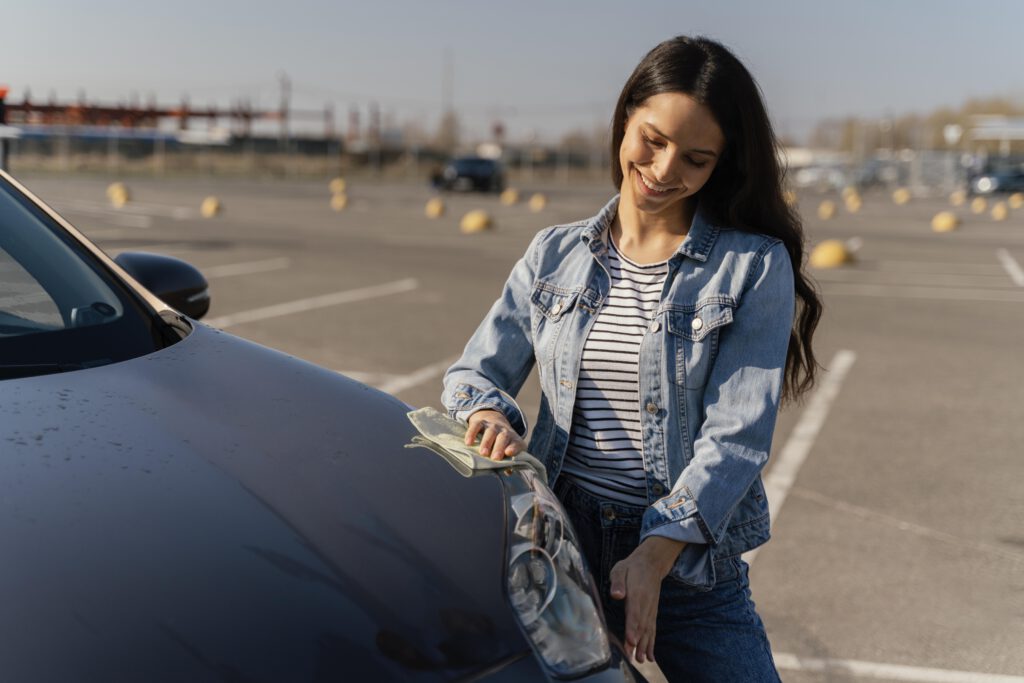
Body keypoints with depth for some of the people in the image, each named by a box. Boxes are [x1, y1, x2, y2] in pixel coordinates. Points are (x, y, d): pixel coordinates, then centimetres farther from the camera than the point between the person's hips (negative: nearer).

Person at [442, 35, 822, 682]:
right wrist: (492, 414, -13)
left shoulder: (754, 266, -5)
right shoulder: (555, 254, 6)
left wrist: (655, 556, -21)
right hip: (558, 544, 3)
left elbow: (736, 437, -11)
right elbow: (474, 371, 10)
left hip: (689, 566, -2)